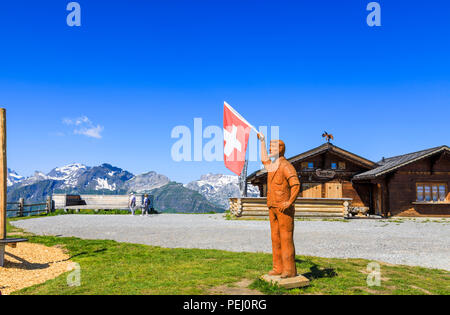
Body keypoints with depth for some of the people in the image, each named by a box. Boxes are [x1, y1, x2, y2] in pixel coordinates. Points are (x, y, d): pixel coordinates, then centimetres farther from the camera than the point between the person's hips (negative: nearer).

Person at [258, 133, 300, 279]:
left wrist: (289, 202, -30)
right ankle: (278, 268, 14)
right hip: (273, 208, 8)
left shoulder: (286, 166, -11)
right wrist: (262, 141, 43)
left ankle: (290, 269, 0)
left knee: (286, 238, -6)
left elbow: (296, 185, -21)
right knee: (276, 238, 8)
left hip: (284, 209, -8)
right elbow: (264, 160, 39)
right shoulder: (272, 166, 16)